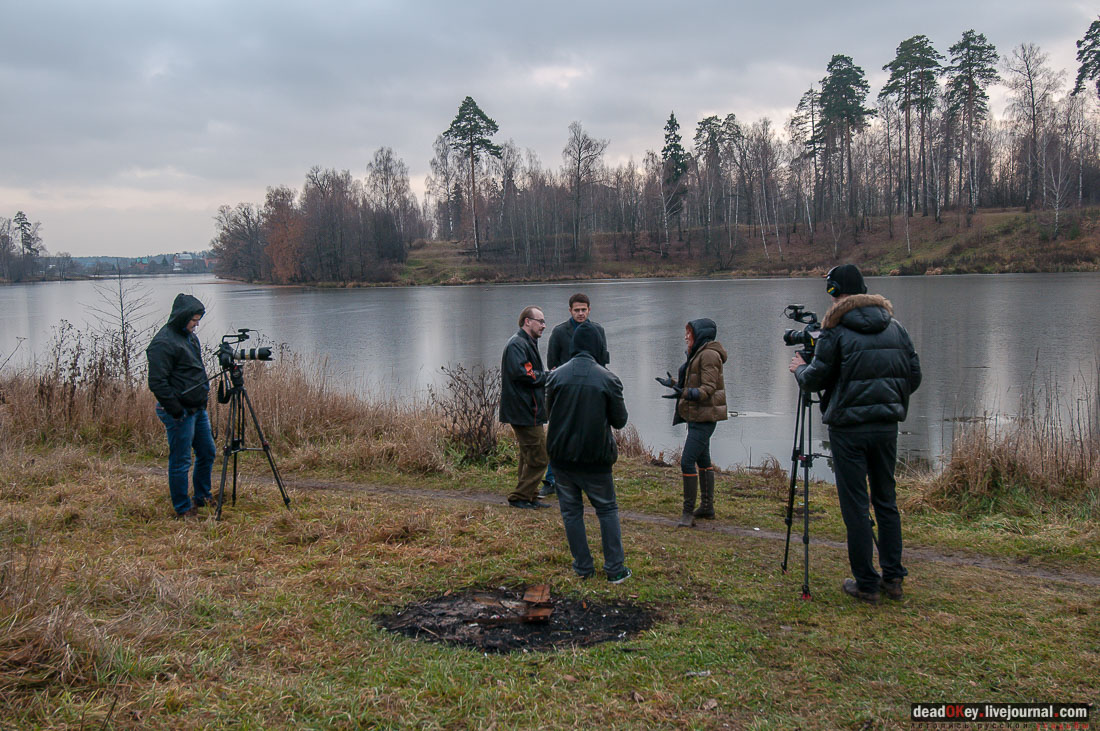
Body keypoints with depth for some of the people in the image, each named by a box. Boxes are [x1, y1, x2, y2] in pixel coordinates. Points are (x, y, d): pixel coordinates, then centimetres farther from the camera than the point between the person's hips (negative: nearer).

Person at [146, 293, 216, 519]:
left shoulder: (189, 335, 12)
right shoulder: (163, 343, -18)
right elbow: (157, 383, -22)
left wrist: (205, 388, 16)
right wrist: (177, 411, -20)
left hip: (198, 408, 10)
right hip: (179, 412, -10)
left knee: (207, 453, 17)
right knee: (180, 461, 0)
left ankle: (202, 497, 33)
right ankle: (183, 509, 11)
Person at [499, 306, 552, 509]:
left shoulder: (527, 343, 21)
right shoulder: (517, 344, -14)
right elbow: (521, 373, -25)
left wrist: (547, 375, 5)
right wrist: (547, 376, -14)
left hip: (526, 410, 11)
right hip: (525, 412, -11)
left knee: (529, 456, 16)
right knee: (539, 457, -7)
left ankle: (528, 497, 23)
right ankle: (520, 497, 0)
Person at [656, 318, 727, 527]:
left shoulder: (708, 354, -16)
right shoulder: (698, 354, 16)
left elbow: (709, 388, -23)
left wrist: (685, 393, -34)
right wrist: (674, 383, 32)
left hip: (704, 418, -11)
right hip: (697, 416, 11)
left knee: (687, 461, -15)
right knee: (703, 460, 16)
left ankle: (688, 512, -12)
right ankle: (707, 506, 26)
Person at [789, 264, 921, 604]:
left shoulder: (835, 331, -9)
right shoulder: (895, 327, 7)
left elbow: (815, 379, -6)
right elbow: (914, 375, 9)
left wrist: (799, 369, 15)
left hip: (849, 428, -5)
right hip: (887, 425, 5)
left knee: (855, 505, 1)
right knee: (886, 500, 15)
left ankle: (866, 584, 5)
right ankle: (893, 577, 19)